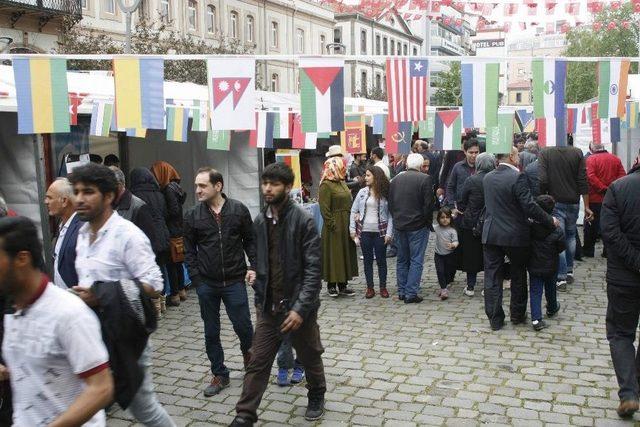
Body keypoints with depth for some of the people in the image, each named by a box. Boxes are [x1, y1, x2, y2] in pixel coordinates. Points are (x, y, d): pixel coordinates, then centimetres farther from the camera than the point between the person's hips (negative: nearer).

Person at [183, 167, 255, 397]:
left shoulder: (238, 210, -3)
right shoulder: (192, 216, -1)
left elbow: (250, 240, 4)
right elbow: (189, 251, 3)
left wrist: (253, 266, -7)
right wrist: (196, 279, -4)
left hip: (234, 281, -1)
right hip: (206, 283, 2)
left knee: (243, 325, 4)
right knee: (211, 332, 9)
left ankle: (248, 352, 38)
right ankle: (220, 375, 25)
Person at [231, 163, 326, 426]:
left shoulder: (303, 220, -15)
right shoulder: (260, 221, 3)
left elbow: (313, 269, -17)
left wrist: (300, 307, -22)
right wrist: (260, 296, 10)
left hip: (297, 305, -4)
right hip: (269, 306, 4)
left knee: (310, 357, 17)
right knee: (257, 363, 6)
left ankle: (316, 396, 42)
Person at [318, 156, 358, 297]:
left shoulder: (342, 183, 15)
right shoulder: (326, 185, -12)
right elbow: (324, 208, -17)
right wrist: (332, 226, -19)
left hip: (346, 226, 9)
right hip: (334, 227, -9)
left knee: (346, 254, 12)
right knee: (334, 254, -1)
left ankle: (343, 284, 20)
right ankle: (331, 285, 10)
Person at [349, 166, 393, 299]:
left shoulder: (386, 194, -3)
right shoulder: (362, 192, 3)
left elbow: (390, 215, -4)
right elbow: (353, 211, 6)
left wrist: (389, 233, -10)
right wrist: (352, 230, 0)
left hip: (380, 232, -2)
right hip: (365, 231, 2)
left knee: (381, 260, 6)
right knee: (368, 260, 8)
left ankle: (383, 287, 18)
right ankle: (370, 287, 17)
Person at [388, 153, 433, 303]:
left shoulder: (396, 179, 5)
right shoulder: (425, 179, -10)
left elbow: (390, 204, 8)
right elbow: (428, 204, -12)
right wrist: (428, 222, 0)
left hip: (399, 225, 5)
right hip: (418, 226, -5)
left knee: (402, 260, 15)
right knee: (416, 260, 1)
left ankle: (402, 292, 20)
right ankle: (411, 294, 0)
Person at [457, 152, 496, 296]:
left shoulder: (471, 180, -12)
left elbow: (462, 202, -4)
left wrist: (461, 209, 16)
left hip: (471, 224, -2)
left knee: (471, 255, 9)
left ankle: (470, 287, 13)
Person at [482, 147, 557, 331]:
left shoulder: (487, 178, 3)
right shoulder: (517, 177, -16)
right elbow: (530, 206, -20)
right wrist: (550, 220, -6)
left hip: (491, 234, 4)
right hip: (515, 236, -4)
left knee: (492, 277, 8)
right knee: (518, 275, 16)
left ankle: (495, 318, 12)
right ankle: (517, 314, 27)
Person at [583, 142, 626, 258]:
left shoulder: (591, 159, -9)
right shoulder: (616, 159, 5)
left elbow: (590, 177, -21)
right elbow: (622, 176, -2)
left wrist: (603, 189, -17)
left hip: (595, 198, -4)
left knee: (591, 225, 8)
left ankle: (588, 250, 13)